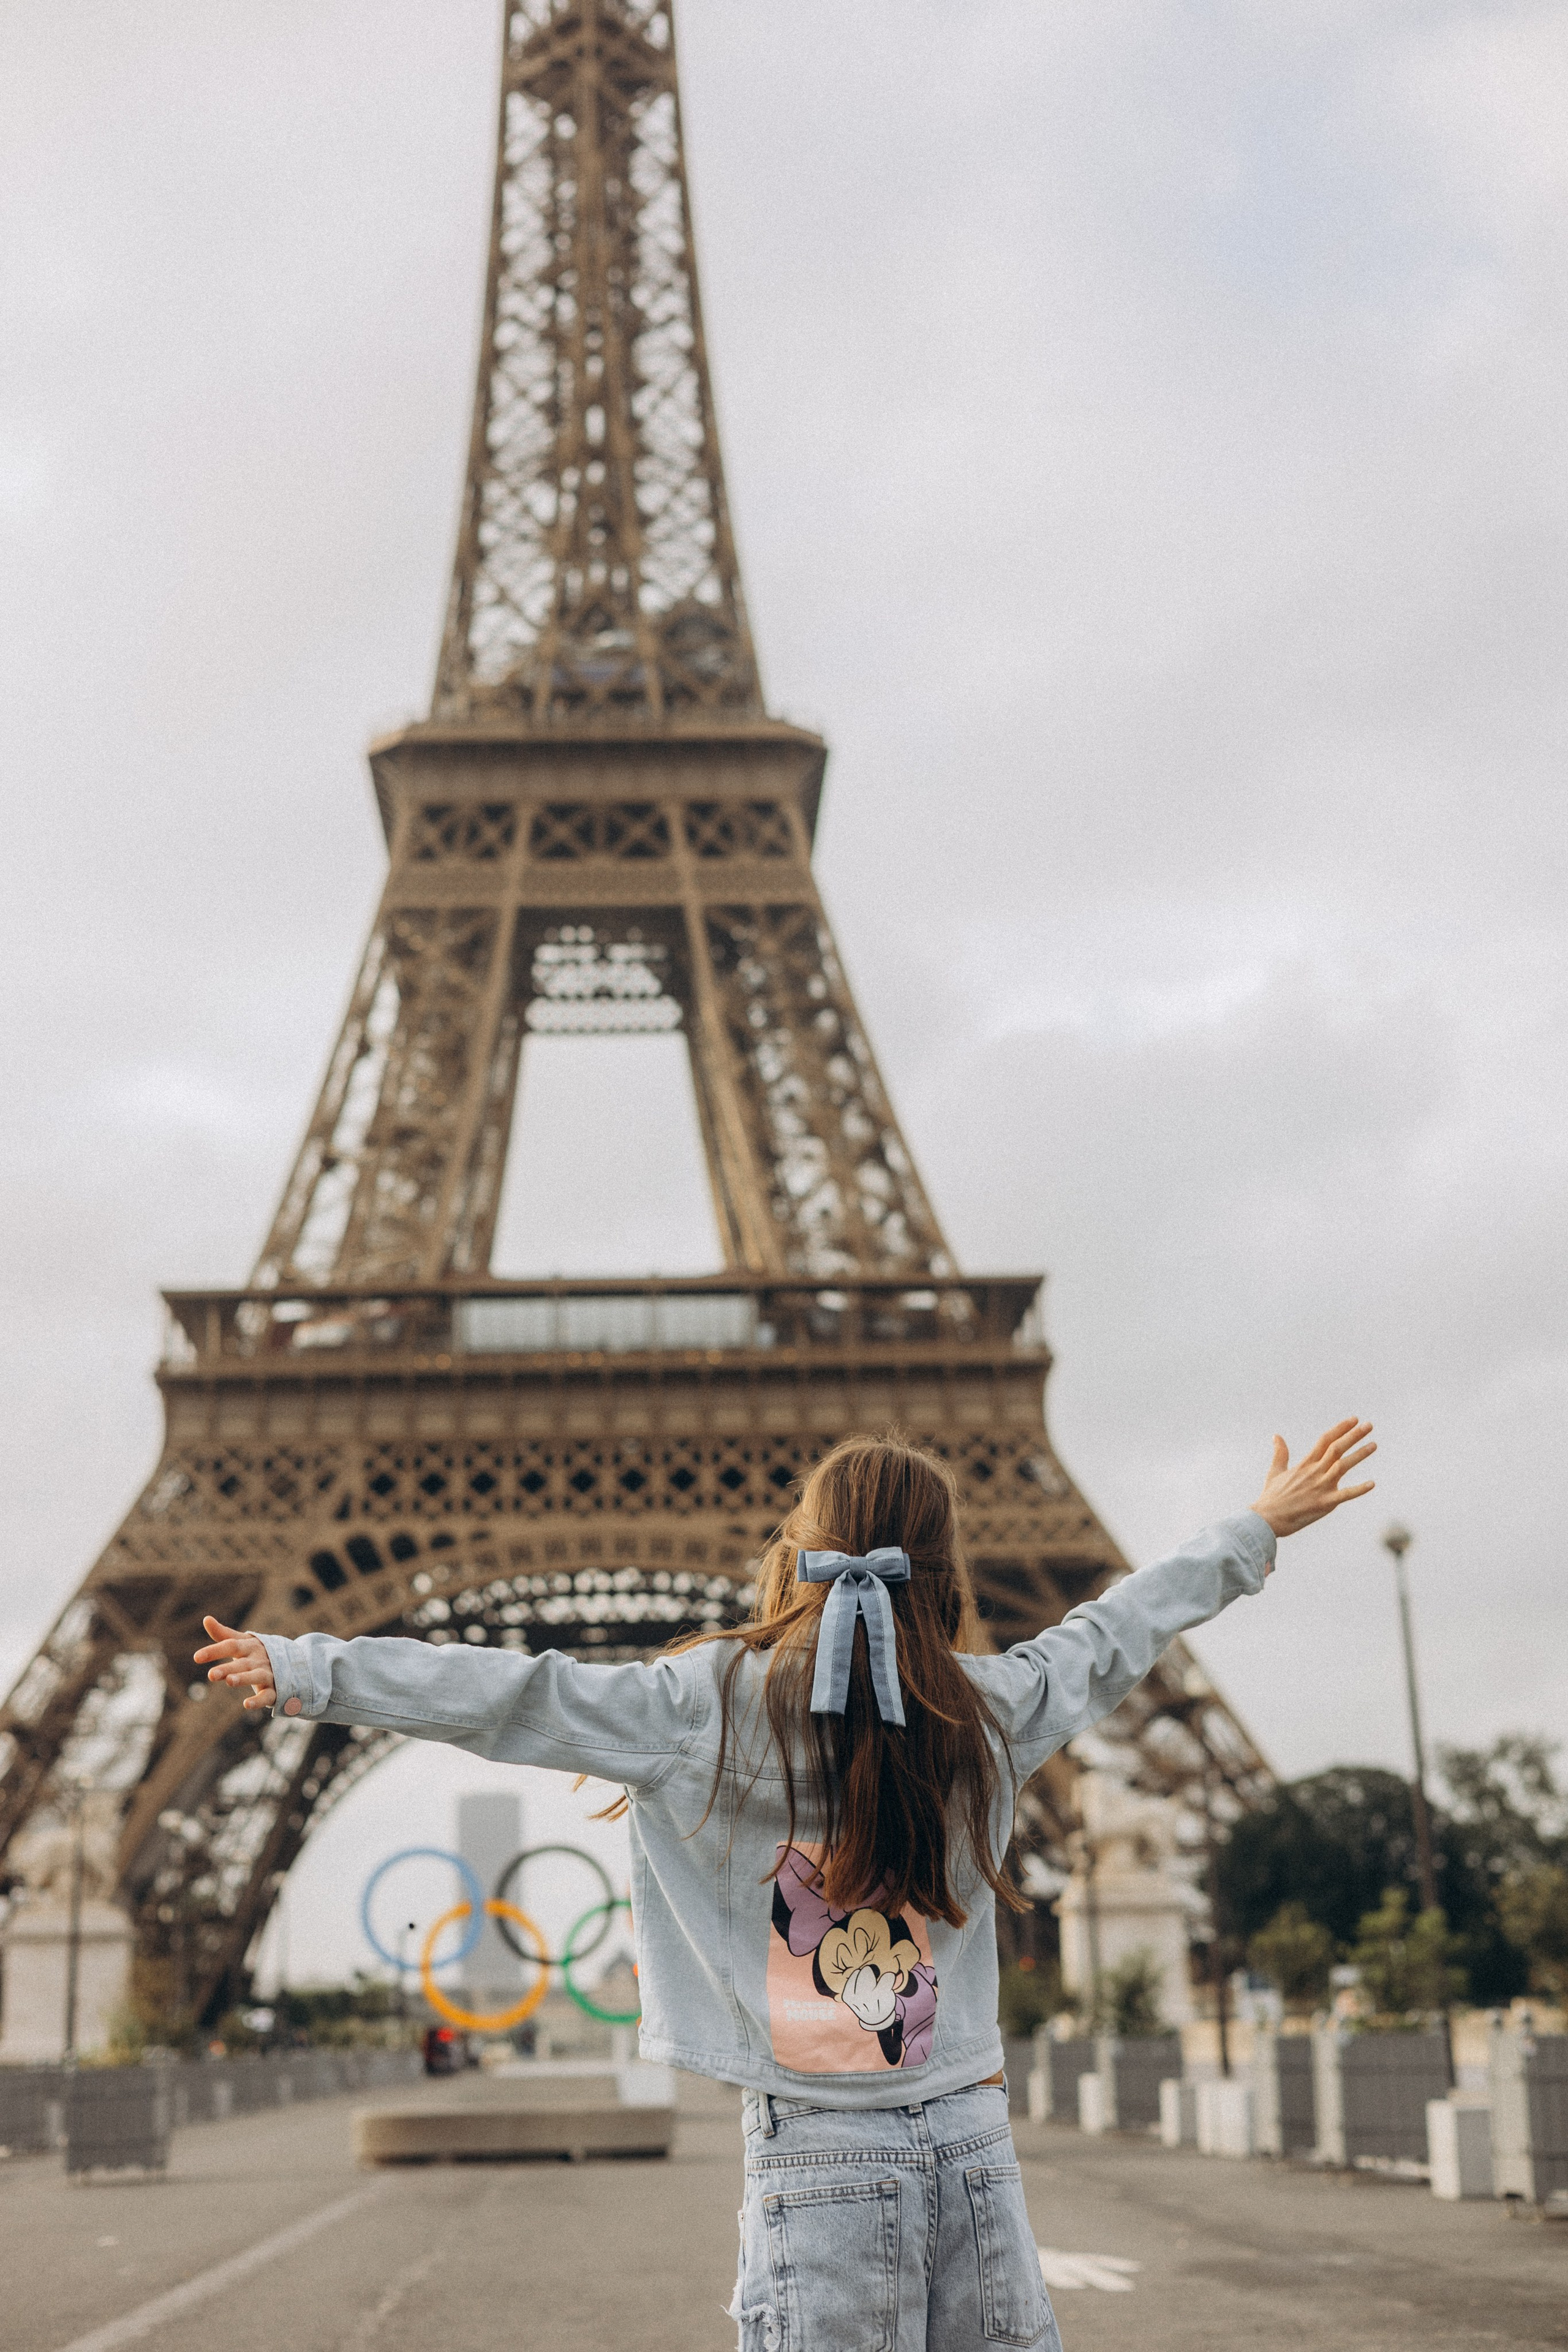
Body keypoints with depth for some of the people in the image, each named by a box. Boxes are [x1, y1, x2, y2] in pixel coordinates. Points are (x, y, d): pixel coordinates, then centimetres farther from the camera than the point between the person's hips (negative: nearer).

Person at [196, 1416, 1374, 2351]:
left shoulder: (713, 1704, -5)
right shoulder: (990, 1710, 3)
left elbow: (515, 1697, -4)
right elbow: (1112, 1636, 17)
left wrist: (307, 1668, 4)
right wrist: (1258, 1531, 33)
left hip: (818, 2154, -2)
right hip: (973, 2137, 2)